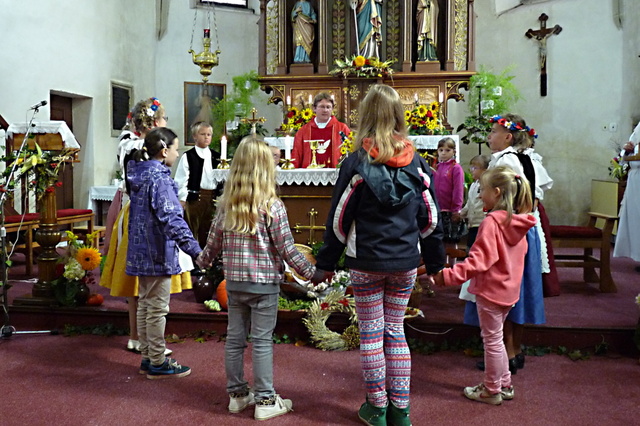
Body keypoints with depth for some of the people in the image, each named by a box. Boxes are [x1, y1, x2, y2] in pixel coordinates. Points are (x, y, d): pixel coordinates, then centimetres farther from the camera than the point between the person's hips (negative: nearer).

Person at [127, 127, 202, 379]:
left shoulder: (139, 175, 10)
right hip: (158, 253, -10)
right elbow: (171, 218, -29)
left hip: (140, 252, 10)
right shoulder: (159, 178, -19)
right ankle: (158, 363, 12)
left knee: (145, 305, 17)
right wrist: (195, 250, -33)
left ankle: (147, 358, 28)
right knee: (157, 309, 1)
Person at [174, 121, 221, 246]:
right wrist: (182, 199, -9)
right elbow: (181, 180, -5)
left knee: (207, 230, 10)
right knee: (192, 230, 1)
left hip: (212, 197, 4)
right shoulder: (188, 156, -3)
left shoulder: (216, 156, 10)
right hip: (194, 197, -4)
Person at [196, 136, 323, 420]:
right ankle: (265, 401, 13)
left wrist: (203, 261, 27)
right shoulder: (272, 207, -14)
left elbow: (215, 242, 8)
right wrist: (311, 272, -1)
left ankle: (237, 394, 26)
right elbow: (286, 249, -12)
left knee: (234, 338, 13)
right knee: (262, 341, 3)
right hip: (264, 283, -4)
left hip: (234, 281, 4)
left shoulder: (226, 204, -1)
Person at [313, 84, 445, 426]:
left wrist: (326, 262, 3)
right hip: (405, 263, 3)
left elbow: (339, 219, -6)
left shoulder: (355, 163, -9)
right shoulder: (416, 163, 1)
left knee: (371, 333, 8)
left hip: (366, 262, -3)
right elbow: (430, 218, 5)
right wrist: (434, 263, 14)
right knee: (396, 331, 14)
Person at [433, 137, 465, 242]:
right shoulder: (437, 167, 9)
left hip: (450, 211, -6)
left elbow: (458, 190, -12)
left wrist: (456, 210, -13)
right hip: (438, 210, 6)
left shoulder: (456, 168, -10)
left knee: (452, 237, 4)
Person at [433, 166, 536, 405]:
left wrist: (449, 275, -34)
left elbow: (479, 259, -29)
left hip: (490, 290, -9)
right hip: (508, 288, 9)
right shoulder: (517, 222, 3)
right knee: (496, 338, 22)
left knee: (492, 340, 6)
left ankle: (492, 391, 20)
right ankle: (504, 385, 33)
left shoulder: (492, 222, -23)